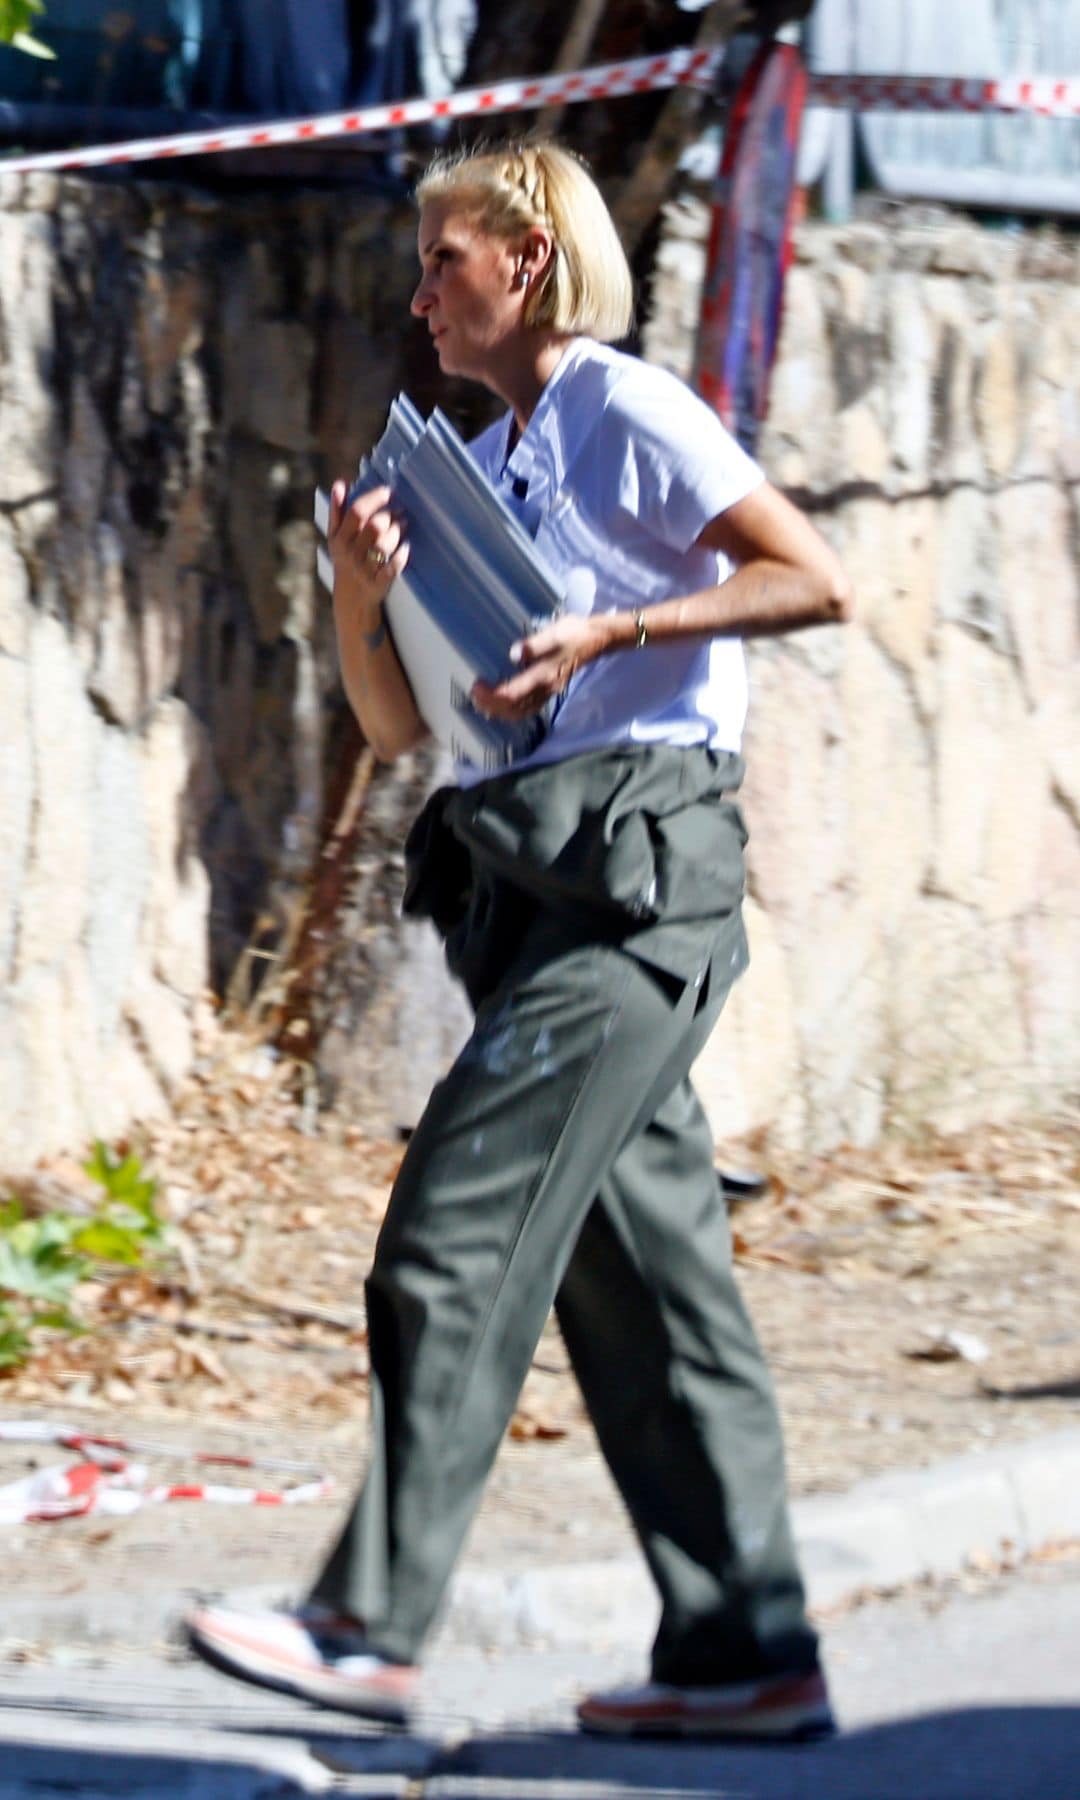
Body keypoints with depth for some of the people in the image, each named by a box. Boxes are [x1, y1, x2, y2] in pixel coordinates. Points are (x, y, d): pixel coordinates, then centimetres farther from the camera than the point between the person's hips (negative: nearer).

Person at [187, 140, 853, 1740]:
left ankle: (371, 1624, -14)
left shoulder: (629, 414, -4)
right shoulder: (477, 471, 21)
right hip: (540, 886, 9)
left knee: (460, 1233, -13)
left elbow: (817, 583, -12)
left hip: (638, 872, -9)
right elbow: (396, 723, 18)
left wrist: (610, 632, -18)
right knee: (642, 1263, 6)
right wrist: (361, 598, -1)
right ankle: (747, 1653, 7)